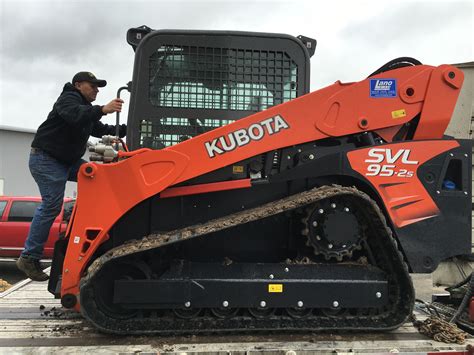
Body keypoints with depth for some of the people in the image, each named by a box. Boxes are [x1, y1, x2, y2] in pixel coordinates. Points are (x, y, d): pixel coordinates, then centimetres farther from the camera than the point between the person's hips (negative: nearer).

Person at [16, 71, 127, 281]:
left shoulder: (86, 108, 18)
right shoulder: (68, 99, -12)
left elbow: (99, 130, 18)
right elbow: (75, 115, -34)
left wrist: (124, 130, 3)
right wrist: (103, 110, -48)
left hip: (68, 160, 10)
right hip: (46, 160, -10)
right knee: (52, 204, -14)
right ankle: (29, 258, -8)